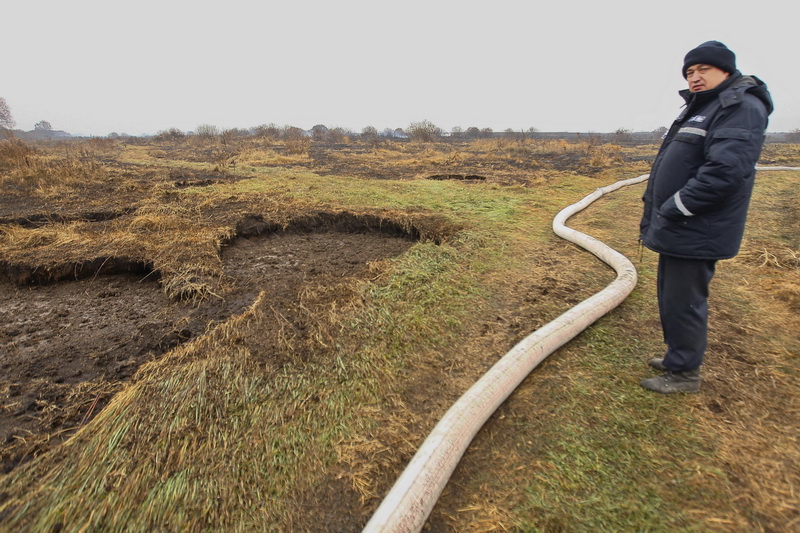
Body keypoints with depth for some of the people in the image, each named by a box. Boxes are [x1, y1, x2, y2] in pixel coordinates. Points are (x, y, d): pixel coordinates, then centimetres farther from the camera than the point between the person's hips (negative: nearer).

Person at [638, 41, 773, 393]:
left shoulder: (741, 107, -11)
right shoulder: (701, 109, 20)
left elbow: (725, 170, -24)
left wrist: (674, 210, -19)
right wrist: (656, 212, 13)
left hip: (695, 233, -10)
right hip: (678, 230, 10)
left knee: (684, 303, 0)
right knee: (671, 297, 18)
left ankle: (684, 373, 16)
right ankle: (677, 357, 34)